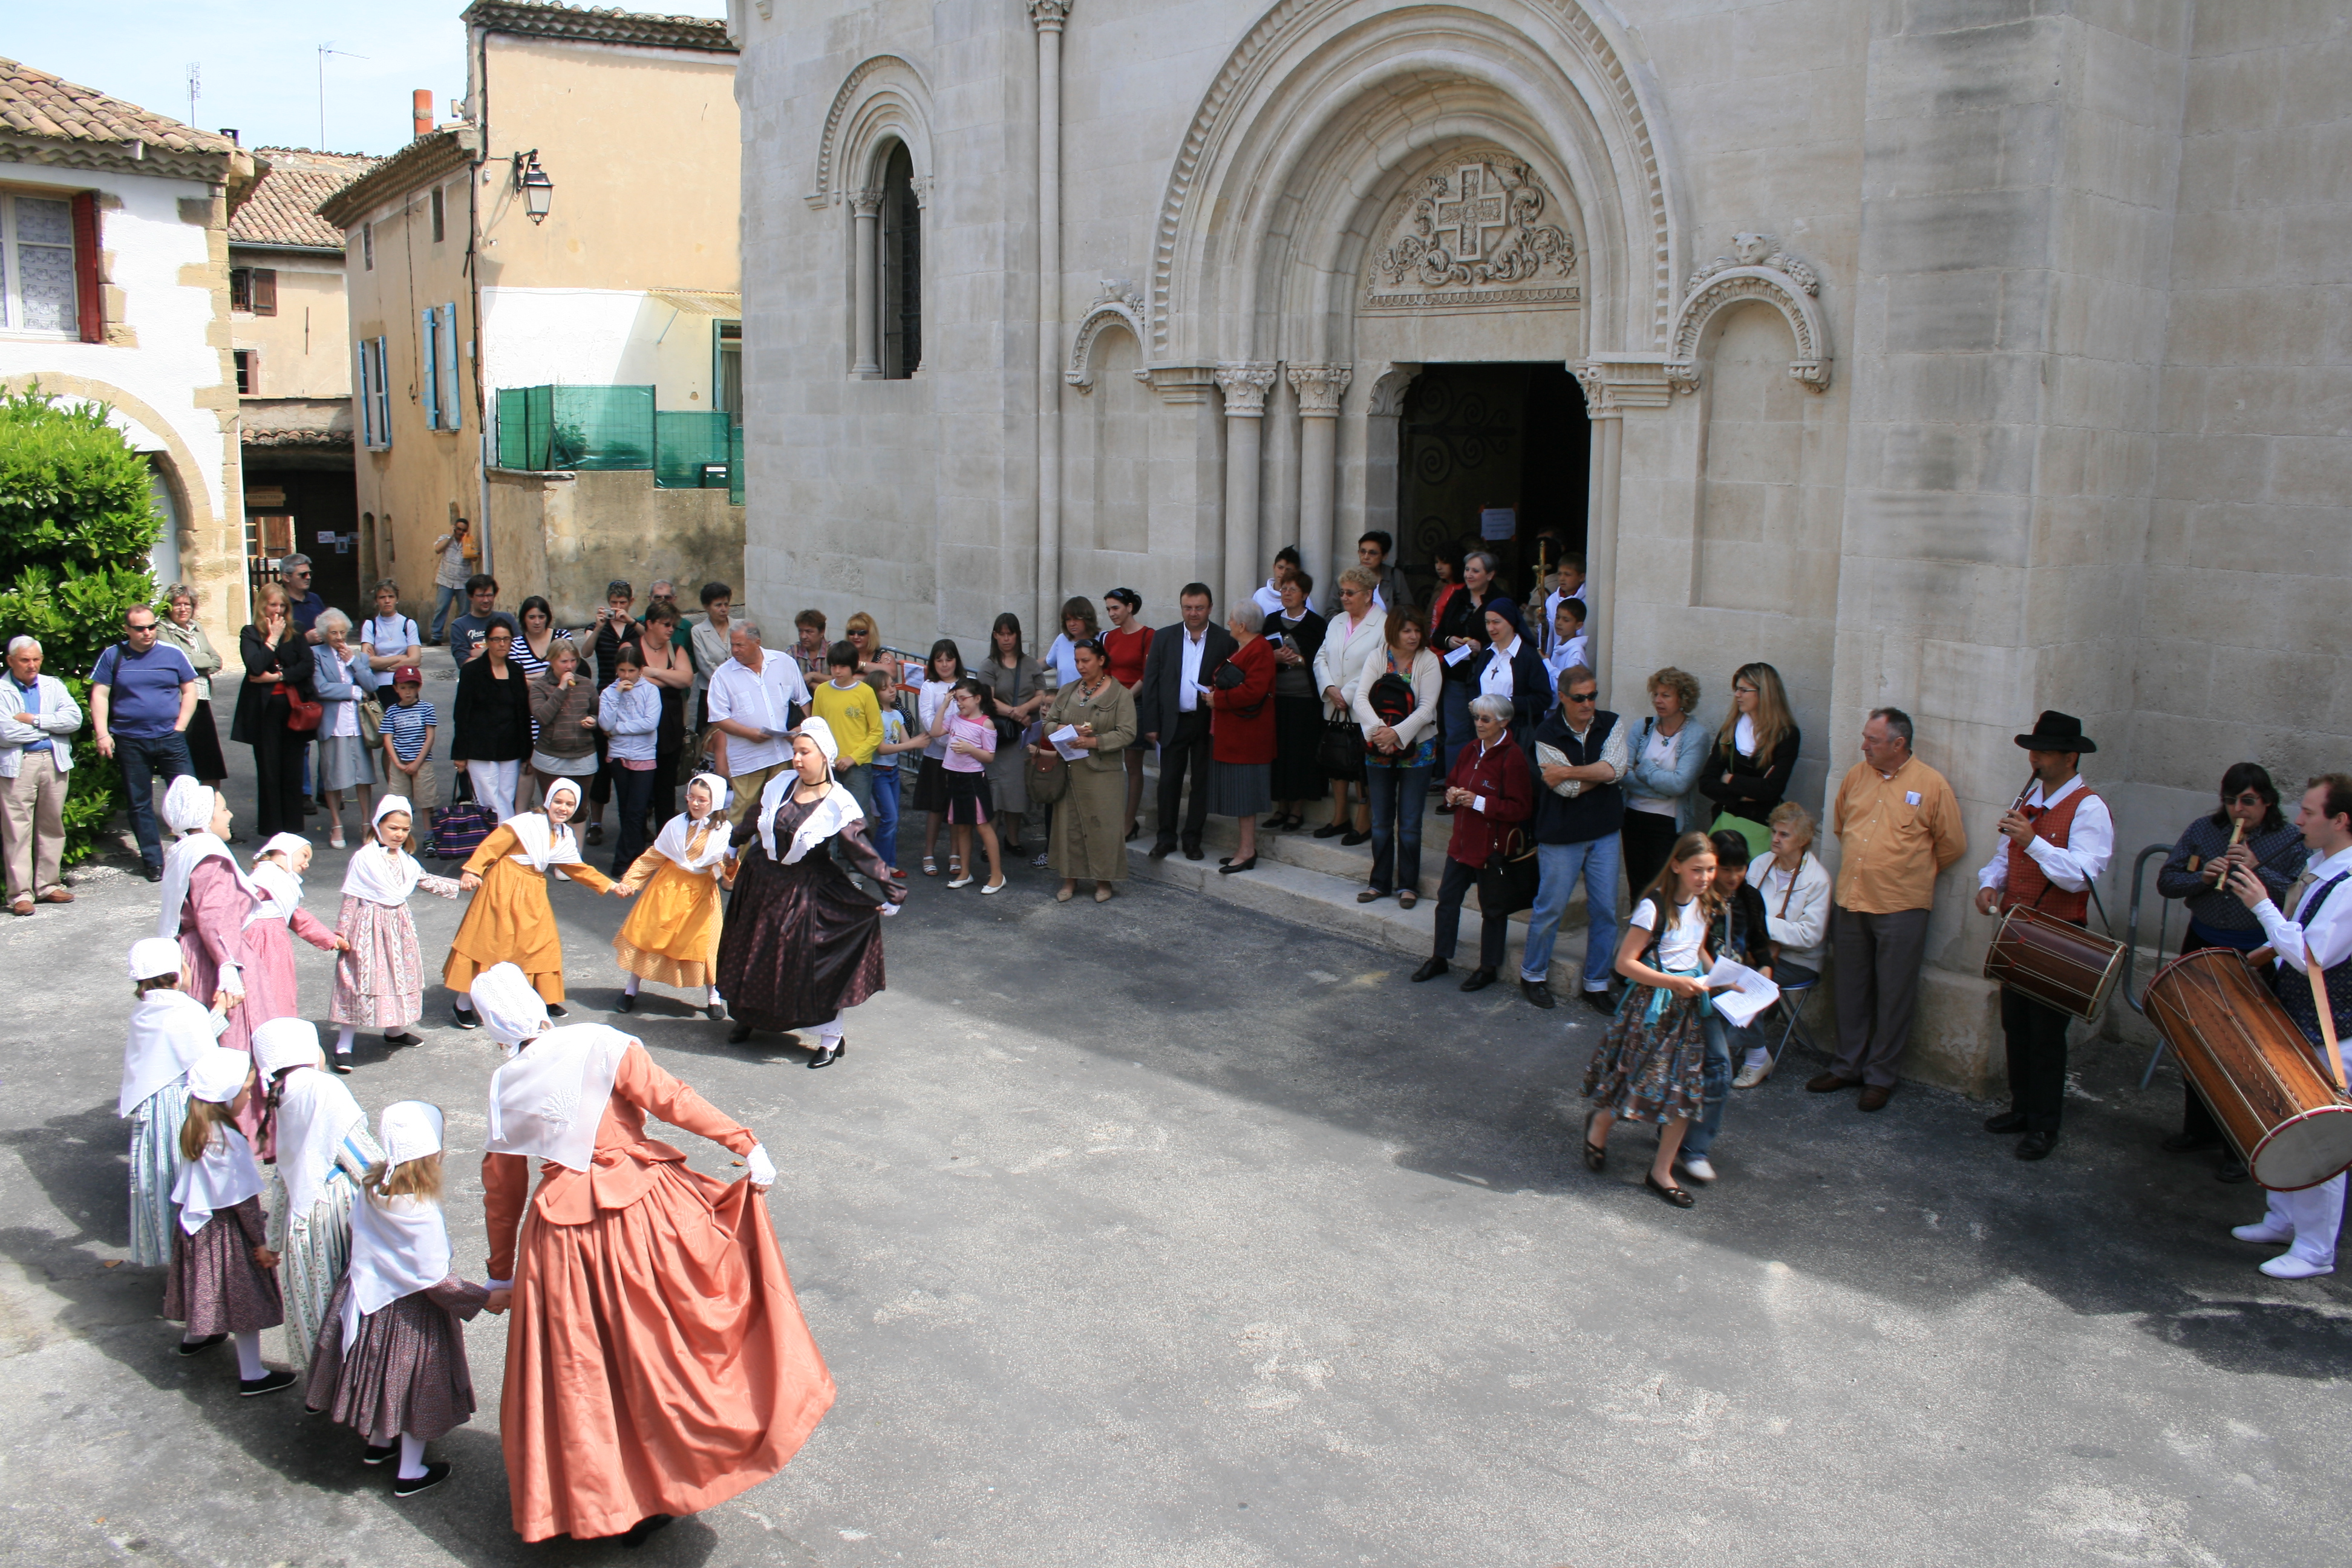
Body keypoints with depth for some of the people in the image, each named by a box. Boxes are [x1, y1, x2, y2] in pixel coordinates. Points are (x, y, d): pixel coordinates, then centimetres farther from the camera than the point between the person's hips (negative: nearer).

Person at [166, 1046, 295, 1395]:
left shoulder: (193, 1131, -3)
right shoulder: (229, 1141, -28)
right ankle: (252, 1376, 12)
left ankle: (195, 1337, 54)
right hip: (226, 1232, -8)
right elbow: (244, 1201, -21)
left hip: (196, 1225, 8)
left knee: (206, 1285, 30)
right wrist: (262, 1242, -12)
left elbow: (187, 1188, 9)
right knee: (244, 1300, 4)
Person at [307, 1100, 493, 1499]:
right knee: (416, 1382, 11)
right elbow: (435, 1279, -26)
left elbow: (359, 1237, 5)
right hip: (409, 1313, -7)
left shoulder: (371, 1190, -11)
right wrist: (484, 1299, -17)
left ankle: (378, 1443, 48)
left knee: (383, 1372, 27)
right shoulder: (421, 1213, -30)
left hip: (368, 1298, 7)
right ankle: (409, 1473, 25)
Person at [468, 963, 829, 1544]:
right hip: (640, 1207, -3)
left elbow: (502, 1186, 11)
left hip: (561, 1232, 3)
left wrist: (501, 1273, 21)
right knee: (657, 1346, 9)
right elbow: (669, 1098, -14)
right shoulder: (597, 1044, -8)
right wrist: (743, 1142, -12)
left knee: (574, 1363, 16)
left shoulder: (504, 1086, 4)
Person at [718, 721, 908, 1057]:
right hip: (763, 881, 5)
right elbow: (755, 822, 15)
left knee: (813, 962, -4)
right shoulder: (780, 785, -3)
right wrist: (736, 845, 30)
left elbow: (861, 852, -18)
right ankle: (748, 1017, 40)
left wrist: (891, 889, -23)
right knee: (754, 953, 17)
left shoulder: (838, 804, -17)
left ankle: (832, 1038, 9)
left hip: (807, 891, -5)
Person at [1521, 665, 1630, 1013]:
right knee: (1550, 908, 5)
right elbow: (1569, 789, -18)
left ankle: (1597, 984, 19)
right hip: (1561, 836, -3)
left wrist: (1569, 772, -20)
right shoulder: (1547, 735, -11)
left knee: (1605, 911, 6)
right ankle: (1533, 974, 25)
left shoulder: (1610, 725, -2)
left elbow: (1615, 769, -18)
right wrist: (1601, 772, -11)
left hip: (1604, 833, 3)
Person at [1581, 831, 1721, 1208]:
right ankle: (1599, 1125, 33)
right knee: (1640, 1079, 1)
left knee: (1686, 1087, 4)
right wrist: (1674, 982, -23)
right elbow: (1625, 963, -17)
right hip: (1652, 1004, -6)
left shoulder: (1703, 905, 5)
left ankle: (1662, 1172, 14)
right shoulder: (1653, 907, -18)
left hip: (1689, 1005, 7)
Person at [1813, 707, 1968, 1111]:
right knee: (1851, 991, 14)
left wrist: (1914, 873, 9)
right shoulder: (1855, 776, 5)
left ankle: (1880, 1076, 16)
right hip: (1850, 901, 4)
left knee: (1893, 997, 5)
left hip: (1901, 907, -4)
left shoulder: (1931, 785, -8)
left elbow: (1953, 845, 0)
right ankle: (1847, 1066, 26)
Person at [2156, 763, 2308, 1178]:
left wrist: (2258, 871, -25)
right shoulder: (2203, 831, 3)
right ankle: (2199, 1129, 31)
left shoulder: (2293, 843, -6)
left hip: (2256, 957, -4)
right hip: (2203, 948, 4)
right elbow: (2165, 881, 1)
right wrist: (2201, 878, -17)